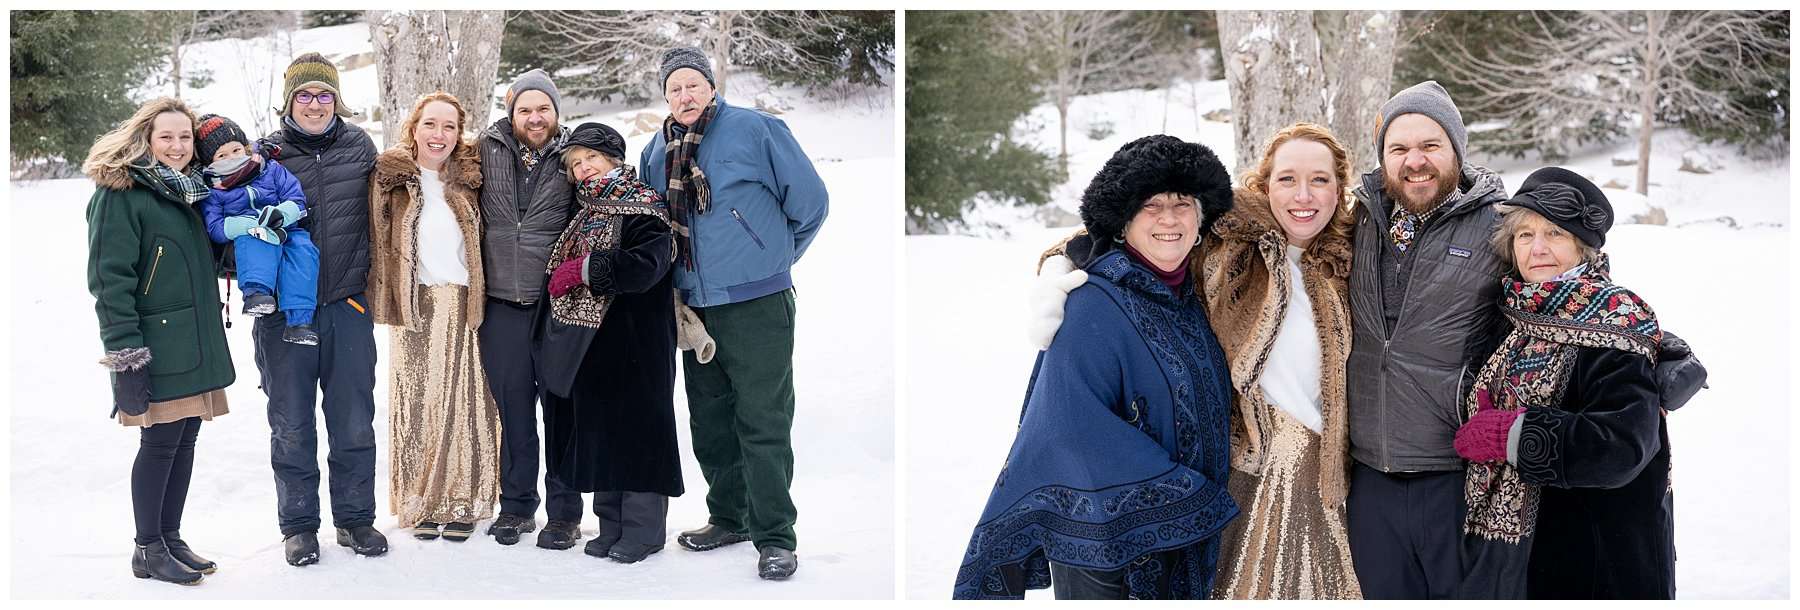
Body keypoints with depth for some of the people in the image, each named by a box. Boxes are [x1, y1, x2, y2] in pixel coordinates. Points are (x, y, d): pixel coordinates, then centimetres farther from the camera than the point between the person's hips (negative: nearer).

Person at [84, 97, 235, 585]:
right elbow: (110, 279, -15)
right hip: (156, 350, -7)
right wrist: (126, 357, -19)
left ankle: (170, 537, 24)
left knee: (185, 439, 12)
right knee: (160, 442, 0)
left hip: (197, 344, 7)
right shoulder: (119, 193, -10)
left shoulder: (191, 189, 15)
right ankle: (148, 551, 13)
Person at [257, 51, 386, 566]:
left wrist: (368, 283, 13)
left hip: (347, 307, 1)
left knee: (354, 422, 9)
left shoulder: (359, 146, 4)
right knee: (292, 426, 8)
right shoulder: (269, 154, -1)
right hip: (285, 308, -1)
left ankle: (355, 518, 23)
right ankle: (299, 524, 22)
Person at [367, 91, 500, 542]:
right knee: (419, 401, 1)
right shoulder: (391, 178, 2)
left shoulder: (469, 179, 7)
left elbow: (485, 245, 12)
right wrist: (384, 301, -4)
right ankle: (422, 502, 11)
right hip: (416, 309, -1)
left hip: (465, 308, 1)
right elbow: (378, 241, 3)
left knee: (466, 403, 1)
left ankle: (463, 502, 10)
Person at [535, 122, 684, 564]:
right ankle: (612, 524, 20)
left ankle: (644, 527, 5)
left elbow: (645, 267, -23)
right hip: (588, 341, 8)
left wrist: (585, 268, -20)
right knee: (596, 428, 10)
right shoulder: (585, 212, 17)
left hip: (633, 343, -8)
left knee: (634, 426, -3)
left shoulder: (643, 210, -8)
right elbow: (564, 269, 30)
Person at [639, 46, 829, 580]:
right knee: (710, 423, 14)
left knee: (762, 423, -6)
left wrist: (769, 257, 7)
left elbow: (809, 200, -2)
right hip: (695, 309, 6)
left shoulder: (755, 129, -5)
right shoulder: (655, 153, 11)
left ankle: (775, 537, 1)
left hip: (757, 305, -6)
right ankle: (728, 519, 29)